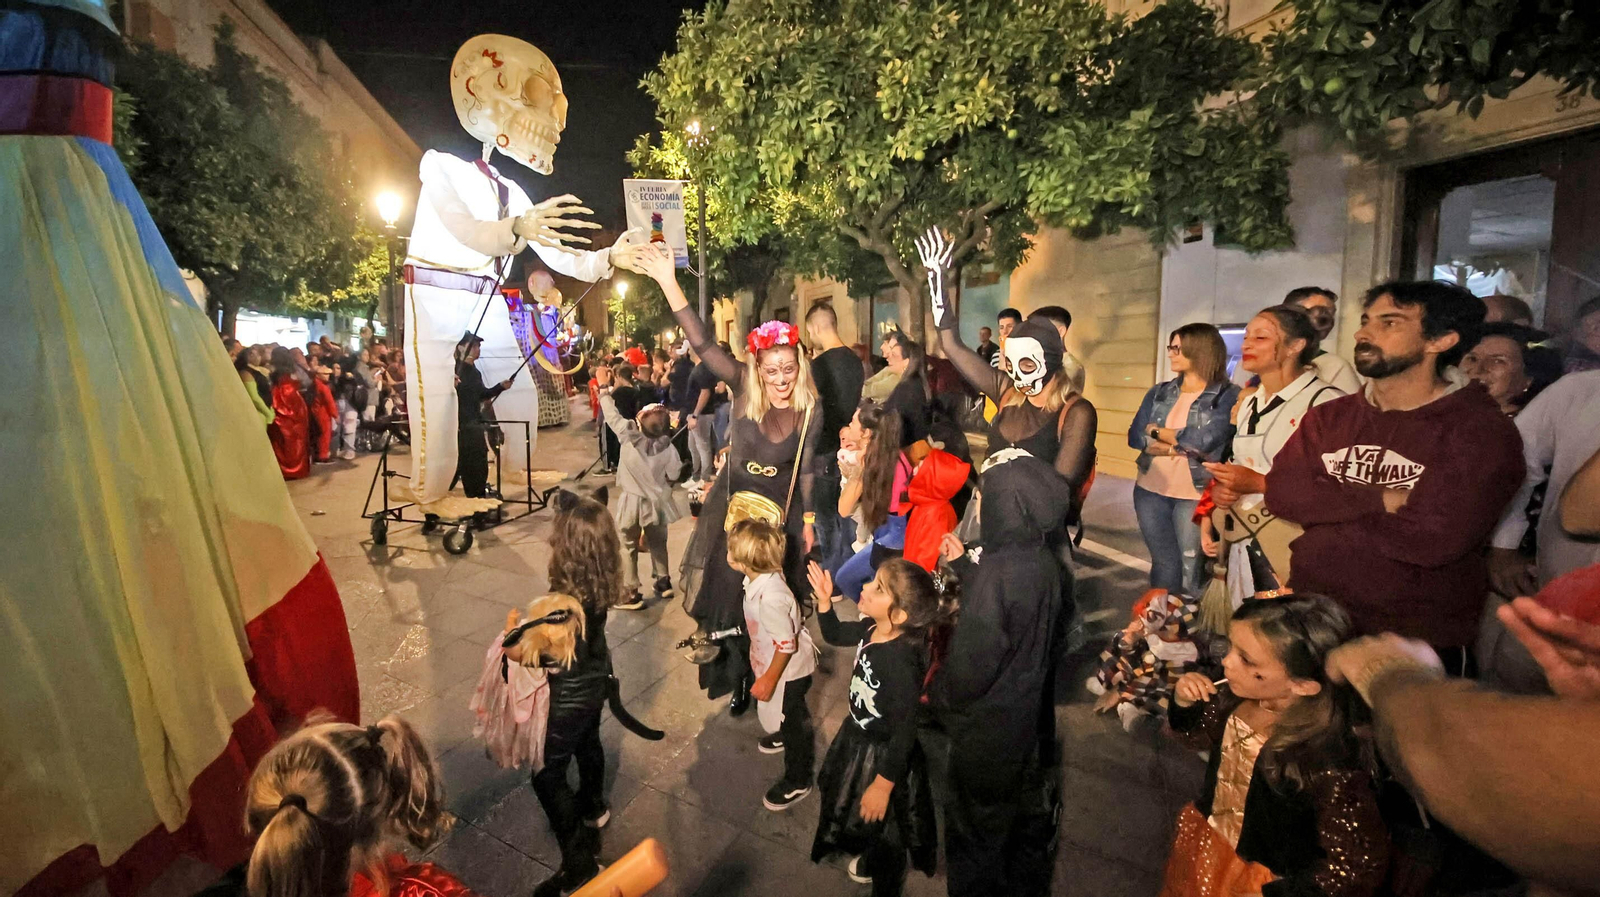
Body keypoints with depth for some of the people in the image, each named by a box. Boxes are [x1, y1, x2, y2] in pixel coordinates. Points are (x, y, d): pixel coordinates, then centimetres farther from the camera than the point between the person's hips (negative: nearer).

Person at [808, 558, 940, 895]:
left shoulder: (901, 663, -39)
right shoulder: (872, 629, -15)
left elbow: (904, 733, -30)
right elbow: (834, 635, 6)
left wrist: (882, 785, -22)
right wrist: (824, 601, -10)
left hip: (885, 754, -8)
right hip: (858, 737, 9)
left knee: (879, 823, 19)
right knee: (848, 805, 33)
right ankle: (870, 857, 64)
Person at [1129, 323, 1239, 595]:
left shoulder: (1228, 396, -7)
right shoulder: (1159, 392, 7)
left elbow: (1204, 441, -20)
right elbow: (1135, 436, -2)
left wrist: (1157, 431, -6)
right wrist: (1179, 446, -15)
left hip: (1195, 495, -4)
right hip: (1150, 490, 4)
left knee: (1190, 568, 6)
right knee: (1164, 563, 14)